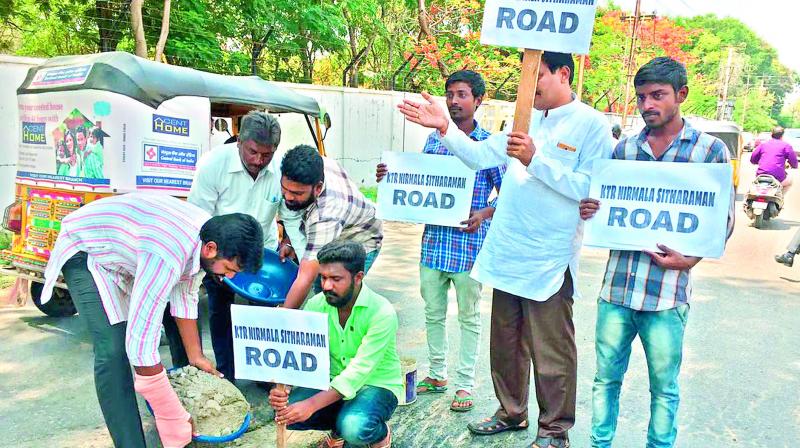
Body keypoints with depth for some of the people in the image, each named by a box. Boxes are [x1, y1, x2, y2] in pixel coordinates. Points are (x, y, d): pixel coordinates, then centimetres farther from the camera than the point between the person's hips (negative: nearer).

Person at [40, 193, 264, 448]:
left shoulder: (207, 235, -16)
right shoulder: (167, 257, -42)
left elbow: (185, 297, 0)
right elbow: (140, 344, -40)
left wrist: (196, 357, 8)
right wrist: (176, 424, -31)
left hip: (120, 247, 8)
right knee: (114, 351, -20)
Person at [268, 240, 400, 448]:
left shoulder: (382, 313, -25)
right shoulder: (317, 304, -9)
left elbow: (359, 371, -30)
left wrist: (312, 404, -39)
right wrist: (281, 386, -34)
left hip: (377, 385, -4)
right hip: (334, 381, 5)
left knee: (354, 428, -34)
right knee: (286, 410, -20)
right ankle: (340, 426, 10)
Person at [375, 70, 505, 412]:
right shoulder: (434, 139, 9)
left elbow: (507, 191, -2)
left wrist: (485, 214, -18)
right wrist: (391, 177, -1)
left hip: (469, 244, -4)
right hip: (433, 240, 5)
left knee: (468, 316, 9)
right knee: (433, 312, 14)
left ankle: (465, 384, 21)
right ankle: (437, 375, 31)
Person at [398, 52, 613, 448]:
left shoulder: (592, 125, -7)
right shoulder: (527, 119, 13)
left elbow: (587, 189, -16)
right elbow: (480, 156, 10)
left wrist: (535, 159, -20)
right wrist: (445, 128, -1)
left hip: (549, 259, -7)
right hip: (507, 252, 7)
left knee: (551, 352, 4)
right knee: (504, 343, 17)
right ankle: (512, 412, 36)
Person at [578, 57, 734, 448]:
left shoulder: (710, 150, 0)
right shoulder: (624, 148, 9)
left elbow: (724, 218, 2)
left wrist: (691, 258, -13)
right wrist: (589, 211, -5)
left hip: (668, 289, -3)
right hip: (616, 284, 3)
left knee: (664, 385, 10)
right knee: (606, 377, 12)